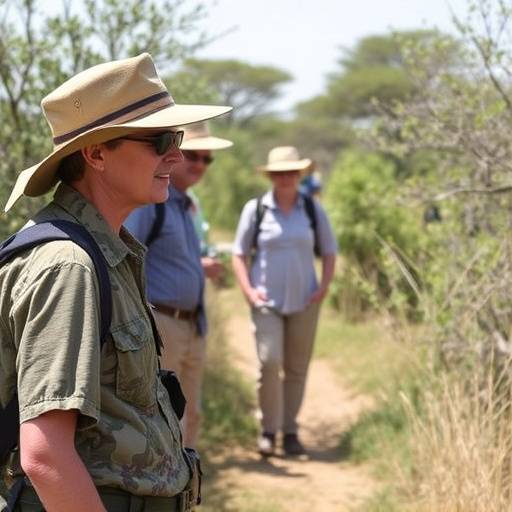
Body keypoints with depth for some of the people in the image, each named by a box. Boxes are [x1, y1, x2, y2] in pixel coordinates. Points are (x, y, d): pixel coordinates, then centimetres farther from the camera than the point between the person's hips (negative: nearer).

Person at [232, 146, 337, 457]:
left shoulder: (313, 209, 5)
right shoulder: (256, 209, 0)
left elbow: (329, 252, 13)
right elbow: (240, 253, 5)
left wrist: (324, 287, 0)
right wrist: (248, 290, -6)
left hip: (304, 302, 2)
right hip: (267, 301, -2)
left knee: (297, 369, 7)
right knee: (269, 362, -15)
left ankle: (290, 431, 19)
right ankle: (269, 429, -2)